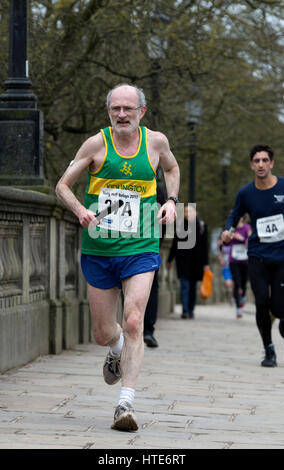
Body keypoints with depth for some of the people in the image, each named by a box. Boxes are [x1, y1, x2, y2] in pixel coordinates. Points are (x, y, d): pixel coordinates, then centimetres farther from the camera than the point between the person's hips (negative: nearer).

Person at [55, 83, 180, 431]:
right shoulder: (97, 144, -5)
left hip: (140, 250, -1)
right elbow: (62, 186, 0)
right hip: (98, 251, 1)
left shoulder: (156, 141, 1)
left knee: (133, 323, -17)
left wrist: (171, 200, 6)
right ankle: (117, 352, 47)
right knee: (103, 334, 9)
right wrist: (80, 210, -21)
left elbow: (171, 168, 24)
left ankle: (126, 403, -15)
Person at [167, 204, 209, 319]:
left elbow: (205, 246, 4)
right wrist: (169, 260, 12)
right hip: (183, 259, -1)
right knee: (184, 285, -11)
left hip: (196, 261, 1)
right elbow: (174, 244, 11)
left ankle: (191, 310, 17)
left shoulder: (201, 226, 5)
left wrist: (205, 263, -1)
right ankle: (185, 310, -15)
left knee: (193, 286, 8)